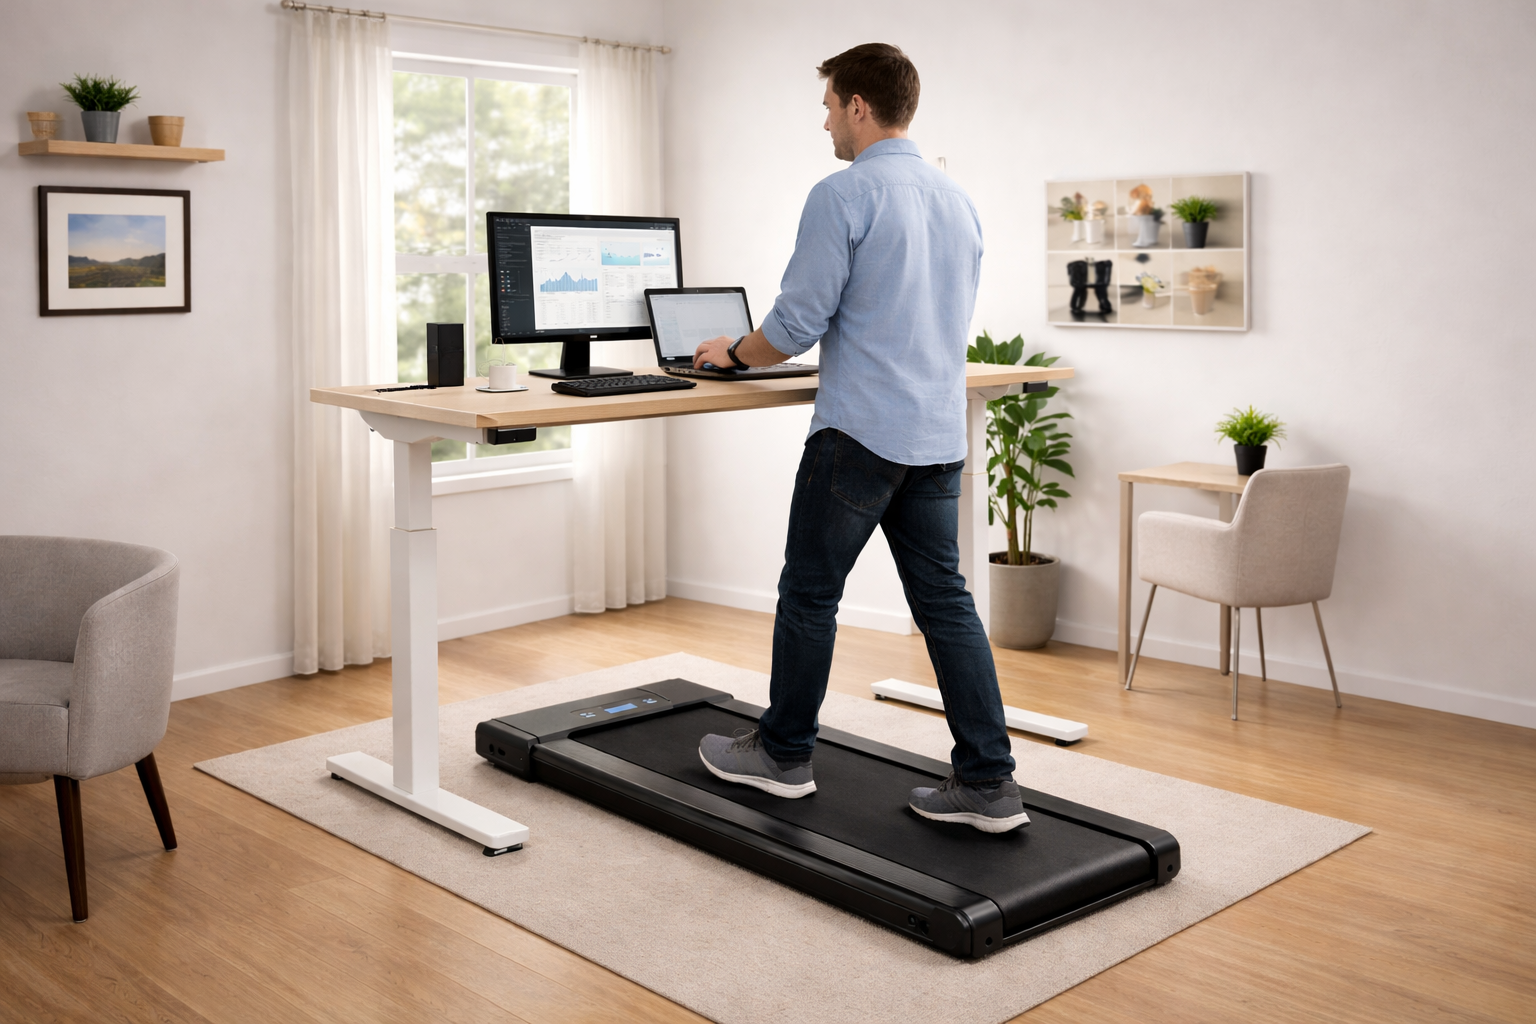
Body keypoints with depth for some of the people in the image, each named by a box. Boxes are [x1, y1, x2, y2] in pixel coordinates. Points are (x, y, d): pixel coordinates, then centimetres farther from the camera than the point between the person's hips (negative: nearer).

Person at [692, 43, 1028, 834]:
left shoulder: (843, 196, -11)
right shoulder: (958, 201, 14)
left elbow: (795, 325, -13)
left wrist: (733, 353, 7)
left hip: (861, 433, -7)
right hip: (939, 434, 7)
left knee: (809, 593, 8)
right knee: (944, 600, 8)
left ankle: (782, 754, 22)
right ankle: (986, 781, 7)